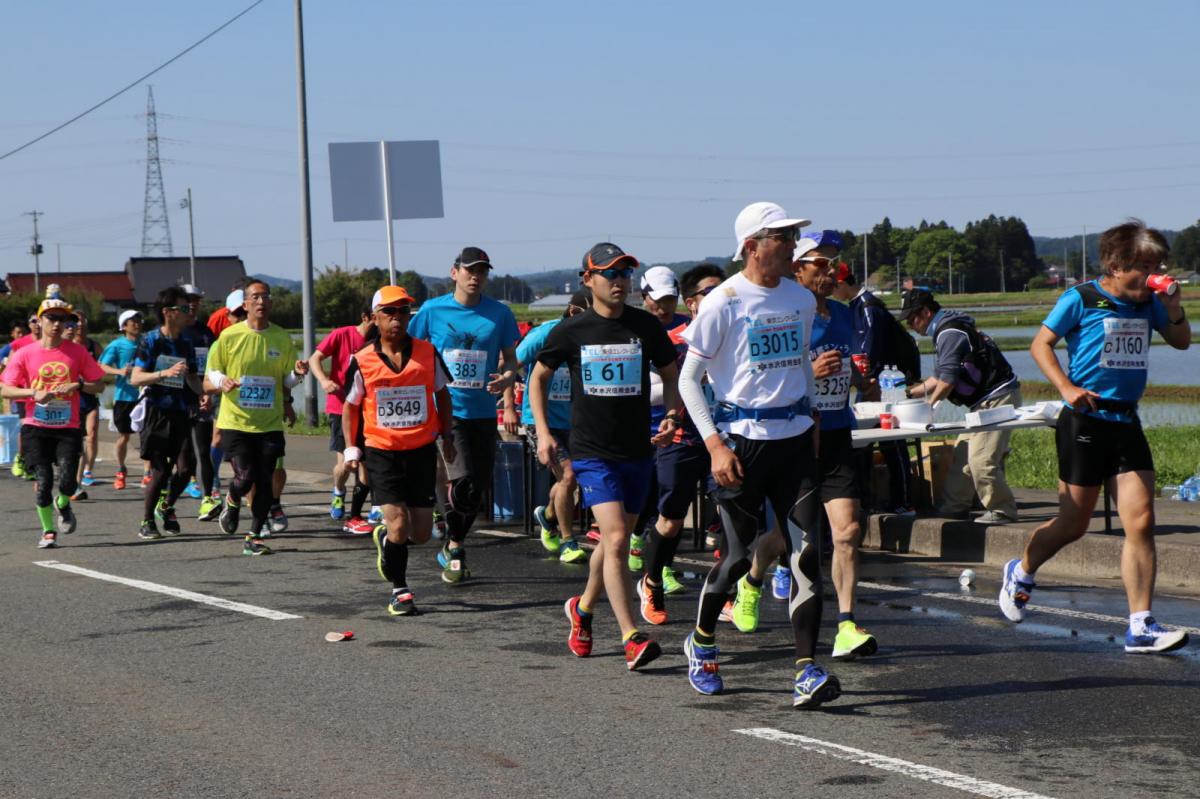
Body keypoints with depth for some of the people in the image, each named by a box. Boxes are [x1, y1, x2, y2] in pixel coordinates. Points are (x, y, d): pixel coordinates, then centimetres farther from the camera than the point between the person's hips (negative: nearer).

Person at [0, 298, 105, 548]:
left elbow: (99, 385, 7)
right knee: (44, 481, -9)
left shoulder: (77, 352, 4)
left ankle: (62, 505, 24)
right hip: (36, 427, 0)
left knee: (67, 482, -13)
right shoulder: (24, 354, 1)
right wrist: (34, 393, -17)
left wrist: (77, 385, -12)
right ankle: (48, 531, 12)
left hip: (68, 428, 0)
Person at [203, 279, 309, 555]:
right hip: (235, 421, -2)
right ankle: (232, 502, 22)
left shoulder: (282, 338, 5)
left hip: (270, 423, 2)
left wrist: (297, 373, -8)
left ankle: (254, 537, 12)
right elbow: (208, 381, 1)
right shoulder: (229, 336, -3)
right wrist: (221, 382, -21)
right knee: (245, 477, -13)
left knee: (264, 481, -1)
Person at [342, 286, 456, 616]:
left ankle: (385, 538, 37)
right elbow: (350, 406, 7)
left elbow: (442, 394, 14)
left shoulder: (428, 353, 0)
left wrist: (447, 437, 11)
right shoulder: (362, 361, -4)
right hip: (381, 452, -2)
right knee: (398, 522, -12)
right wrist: (351, 448, 1)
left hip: (422, 451, 2)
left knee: (421, 534, 3)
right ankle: (399, 590, 7)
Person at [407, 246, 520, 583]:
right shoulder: (433, 310, 0)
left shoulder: (499, 313, 4)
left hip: (483, 413, 3)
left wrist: (508, 379, -10)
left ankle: (452, 549, 27)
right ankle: (455, 547, 3)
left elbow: (510, 358, 12)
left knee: (478, 488, 7)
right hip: (445, 410, -3)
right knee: (463, 480, -17)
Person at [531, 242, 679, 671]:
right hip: (592, 451, -3)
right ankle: (631, 639, -17)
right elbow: (539, 377, 11)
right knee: (616, 539, -16)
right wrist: (543, 433, 2)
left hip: (638, 450, 3)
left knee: (614, 541, 14)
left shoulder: (646, 326, 1)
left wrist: (672, 415, -5)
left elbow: (671, 375, 14)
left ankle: (583, 608, 39)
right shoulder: (571, 331, -3)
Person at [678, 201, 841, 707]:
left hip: (794, 438, 4)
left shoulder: (801, 299, 8)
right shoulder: (724, 302, -8)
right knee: (739, 554, 2)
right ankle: (701, 642, 29)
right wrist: (714, 444, -13)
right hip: (742, 440, -4)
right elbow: (688, 380, -5)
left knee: (806, 551, -7)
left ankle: (806, 672, -10)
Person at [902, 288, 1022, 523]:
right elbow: (939, 377, 28)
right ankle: (955, 506, 17)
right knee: (962, 454, 12)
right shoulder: (946, 330, 19)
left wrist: (928, 406, -5)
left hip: (998, 399, -11)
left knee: (981, 459, -13)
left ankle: (1002, 510, -6)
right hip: (985, 401, 11)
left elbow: (947, 380, -18)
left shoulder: (949, 333, -15)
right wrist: (910, 392, 26)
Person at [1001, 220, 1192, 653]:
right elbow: (1041, 344, -3)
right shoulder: (1081, 300, -7)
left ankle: (1140, 627, -5)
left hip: (1127, 423, 5)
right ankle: (1021, 572, 35)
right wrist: (1067, 388, -16)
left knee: (1141, 523, -6)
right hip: (1085, 423, -5)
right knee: (1073, 524, 5)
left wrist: (1174, 309, -1)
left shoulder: (1147, 303, 9)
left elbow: (1181, 341, 20)